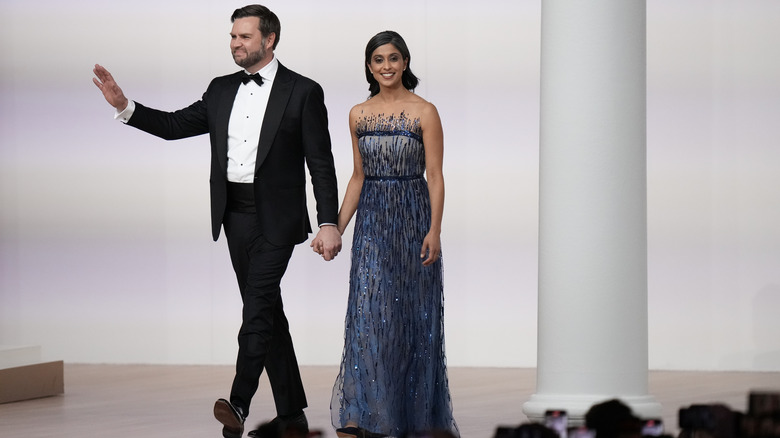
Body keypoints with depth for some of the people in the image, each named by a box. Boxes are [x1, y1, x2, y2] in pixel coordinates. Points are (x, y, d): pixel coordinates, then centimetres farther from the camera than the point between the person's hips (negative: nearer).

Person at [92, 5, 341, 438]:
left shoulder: (303, 92, -5)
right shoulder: (221, 90, 12)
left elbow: (321, 163, -7)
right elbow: (175, 125, 10)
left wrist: (328, 223, -12)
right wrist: (124, 106, -4)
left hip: (276, 217, -6)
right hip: (236, 215, 6)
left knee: (258, 304, -18)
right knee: (266, 309, 9)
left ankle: (239, 402, -27)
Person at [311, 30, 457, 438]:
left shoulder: (424, 112, -5)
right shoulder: (358, 115, 8)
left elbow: (435, 176, -7)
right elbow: (358, 177, 13)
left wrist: (434, 230, -16)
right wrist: (336, 228, 7)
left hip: (412, 220, -3)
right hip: (371, 221, 3)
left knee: (412, 313, 2)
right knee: (367, 313, -3)